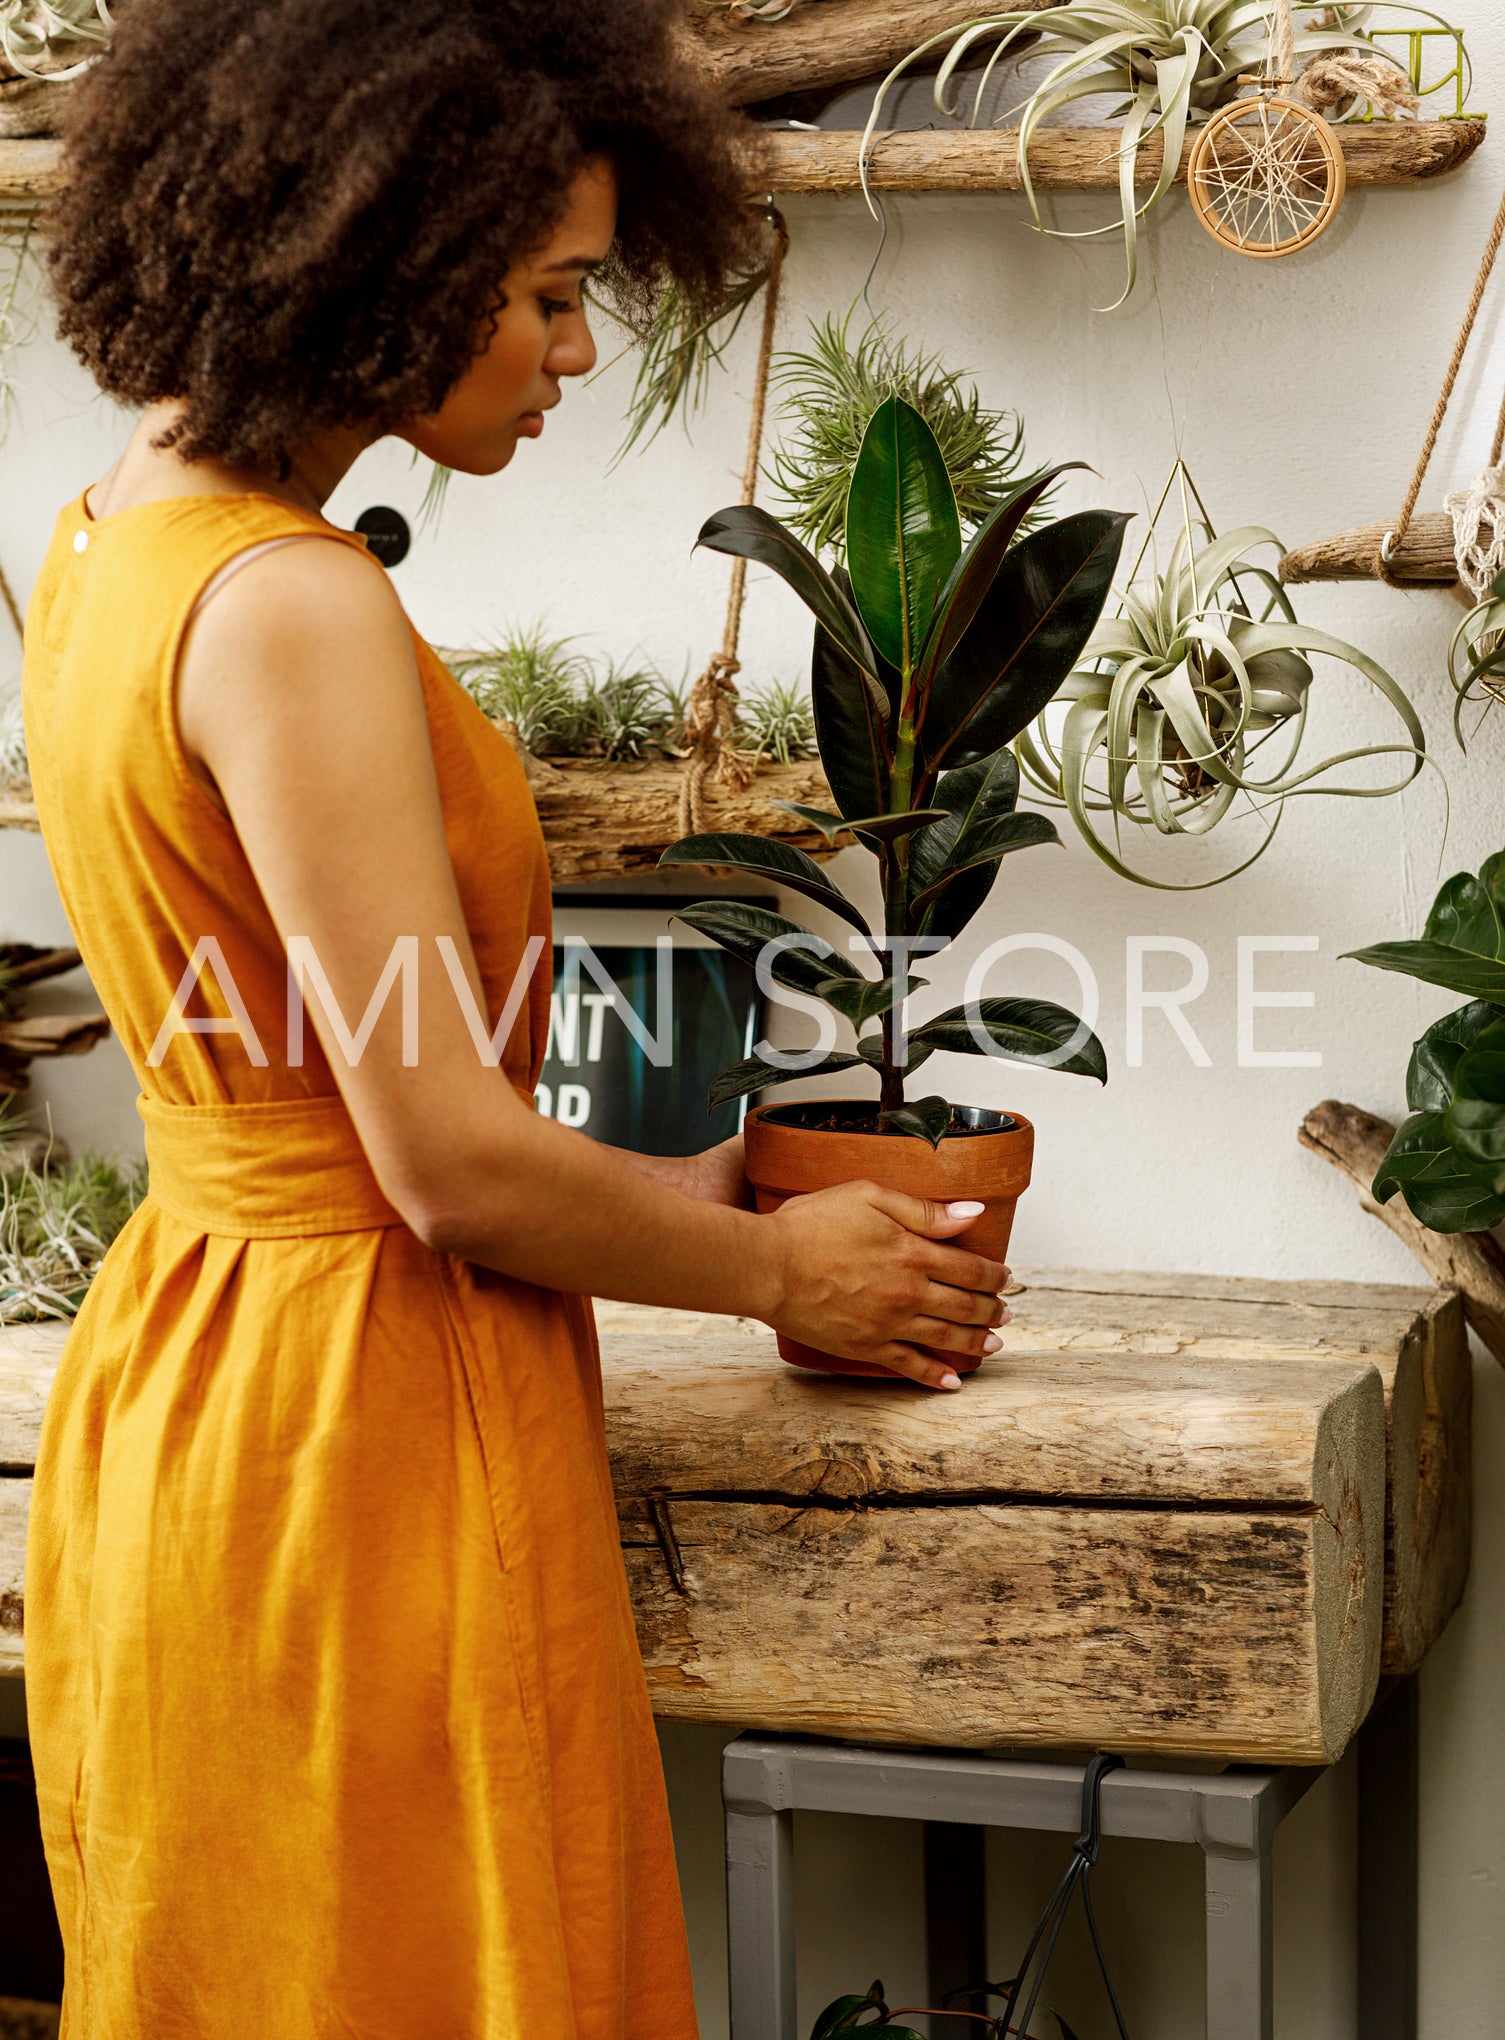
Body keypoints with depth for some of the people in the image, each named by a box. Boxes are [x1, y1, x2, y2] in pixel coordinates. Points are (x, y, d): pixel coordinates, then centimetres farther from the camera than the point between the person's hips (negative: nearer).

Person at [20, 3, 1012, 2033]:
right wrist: (779, 1271, -5)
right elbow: (450, 1162, -20)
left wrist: (654, 1192, 16)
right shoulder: (290, 610, -22)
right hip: (358, 1429, -9)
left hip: (181, 1385, 10)